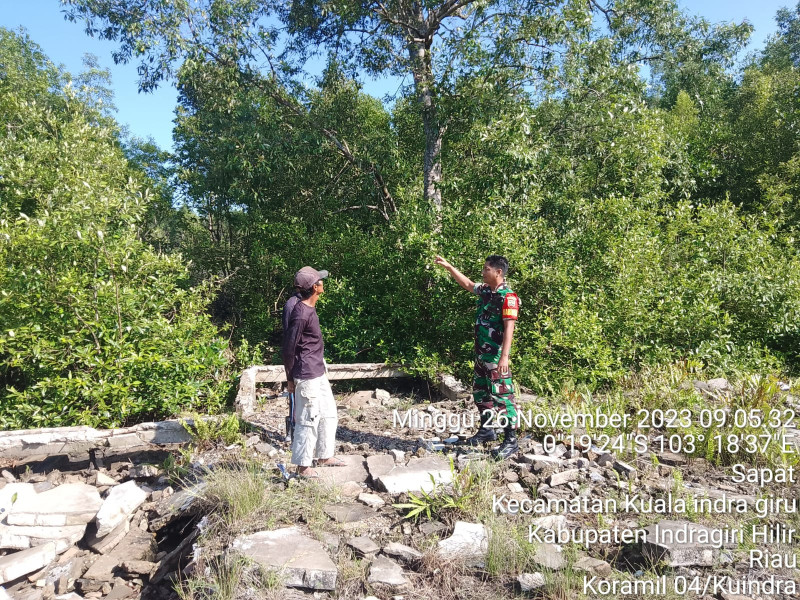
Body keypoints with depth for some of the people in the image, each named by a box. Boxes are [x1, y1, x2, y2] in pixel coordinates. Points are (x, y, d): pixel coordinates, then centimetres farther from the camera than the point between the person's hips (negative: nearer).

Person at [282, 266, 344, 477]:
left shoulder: (310, 307, 8)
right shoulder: (300, 315, -22)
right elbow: (288, 349, -18)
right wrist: (290, 379, -9)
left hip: (318, 373, 10)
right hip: (307, 377, -10)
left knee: (328, 414, 19)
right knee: (309, 420, 1)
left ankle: (324, 455, 33)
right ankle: (303, 465, 16)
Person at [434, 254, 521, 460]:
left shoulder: (508, 297, -17)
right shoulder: (485, 291, 9)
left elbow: (509, 328, -23)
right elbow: (467, 284, 27)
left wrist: (504, 356, -29)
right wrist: (448, 266, 25)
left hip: (496, 356, -10)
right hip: (481, 354, 10)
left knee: (501, 396, -6)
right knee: (480, 392, 19)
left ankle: (511, 441, 2)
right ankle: (486, 430, 34)